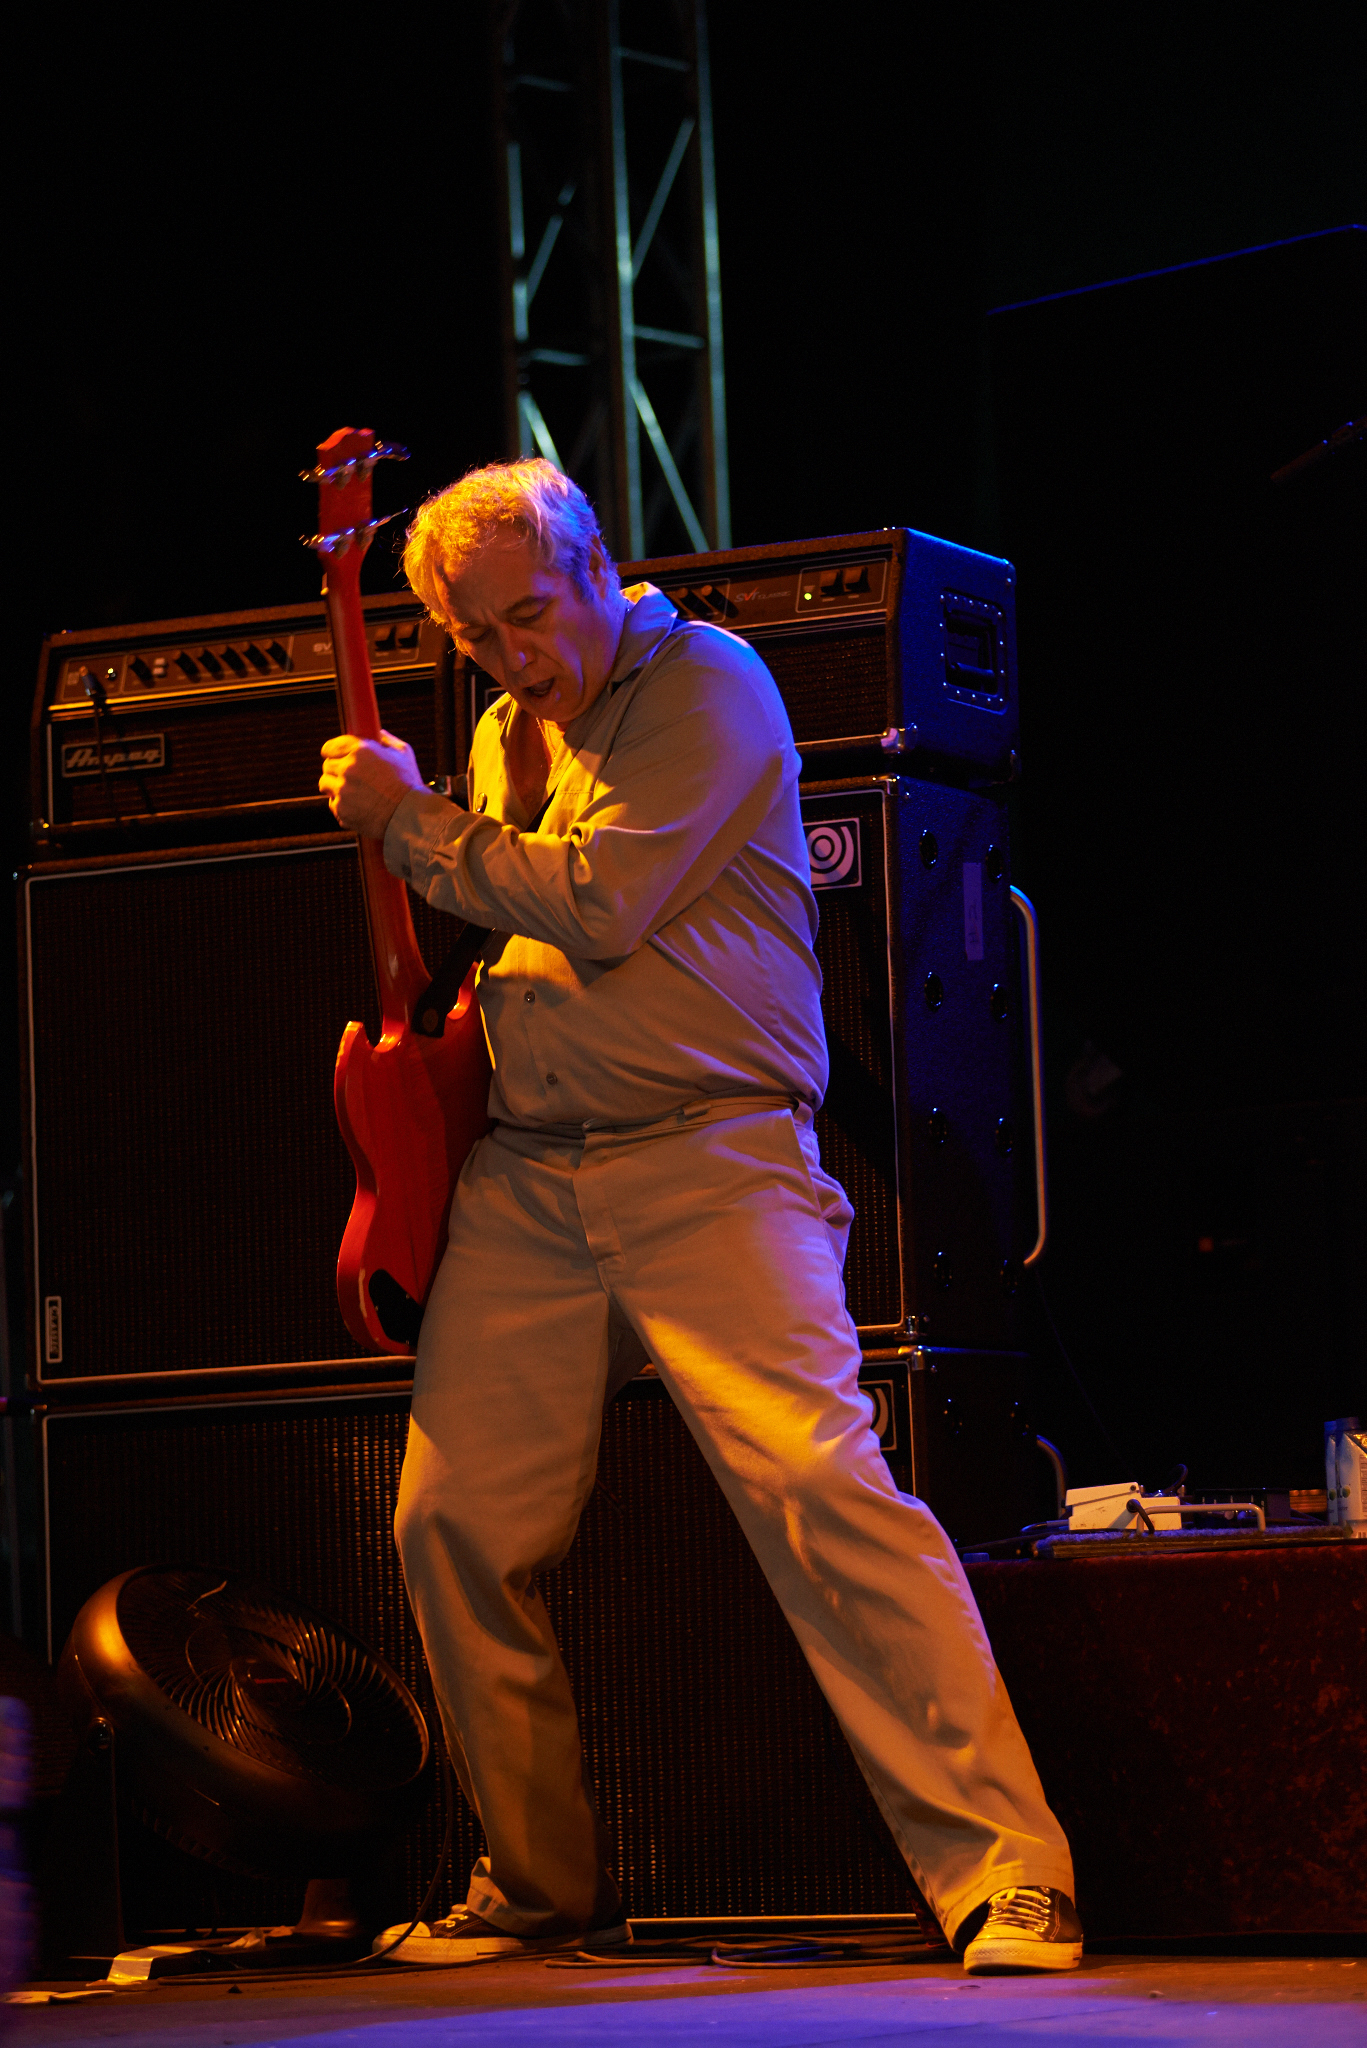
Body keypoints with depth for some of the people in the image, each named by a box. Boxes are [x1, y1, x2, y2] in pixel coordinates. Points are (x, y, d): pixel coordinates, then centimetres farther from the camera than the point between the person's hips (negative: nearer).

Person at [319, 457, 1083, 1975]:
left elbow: (592, 907, -15)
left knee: (818, 1483, -21)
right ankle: (544, 1886, 18)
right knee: (451, 1522, 1)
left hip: (707, 1158, -7)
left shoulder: (706, 683, -5)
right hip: (525, 1172, 7)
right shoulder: (509, 733, 19)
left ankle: (1005, 1875, -19)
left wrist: (409, 820, -3)